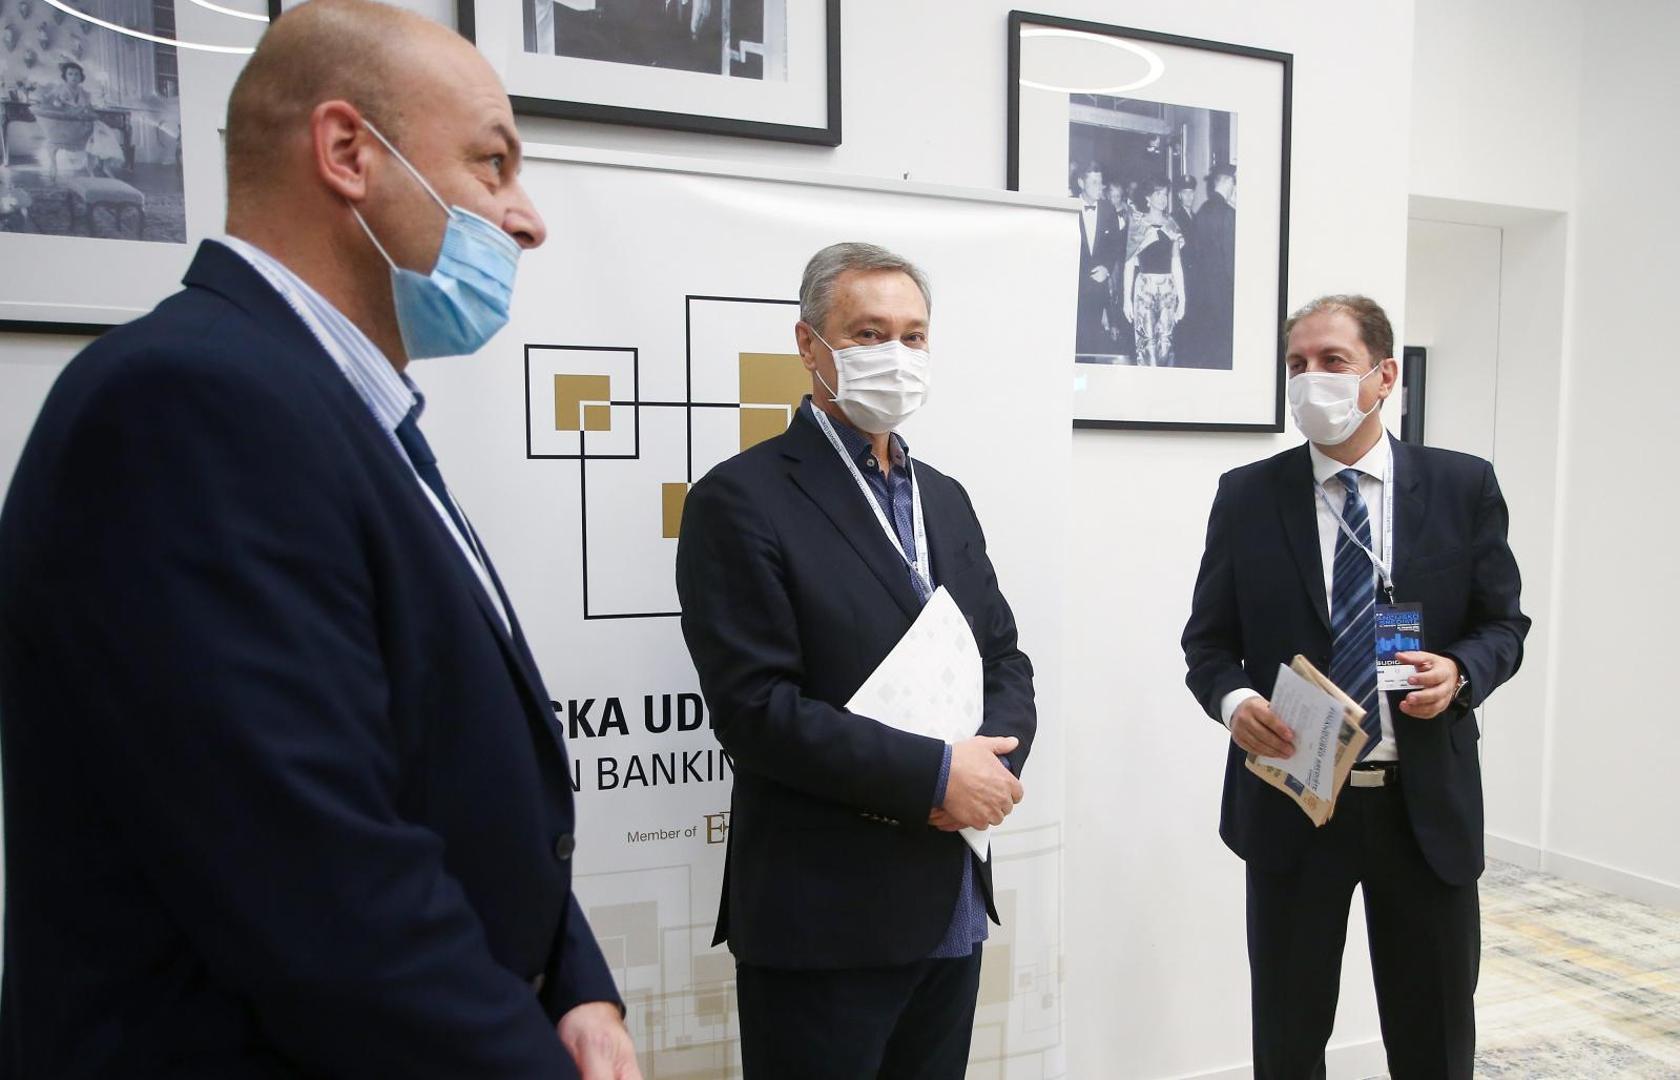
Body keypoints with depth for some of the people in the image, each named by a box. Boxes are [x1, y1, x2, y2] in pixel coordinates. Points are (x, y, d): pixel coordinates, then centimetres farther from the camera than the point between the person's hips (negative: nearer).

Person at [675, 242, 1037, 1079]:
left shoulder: (945, 498, 11)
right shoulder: (742, 499, -11)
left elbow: (1005, 661, 11)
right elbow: (756, 707, -18)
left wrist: (992, 764, -9)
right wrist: (935, 773, -18)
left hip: (951, 908, 7)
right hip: (824, 922, -6)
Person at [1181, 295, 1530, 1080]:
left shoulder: (1464, 486, 0)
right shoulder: (1247, 496, -1)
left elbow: (1503, 624, 6)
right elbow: (1208, 639, 2)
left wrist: (1460, 672, -16)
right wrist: (1233, 697, -19)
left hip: (1428, 802, 1)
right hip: (1292, 801, 0)